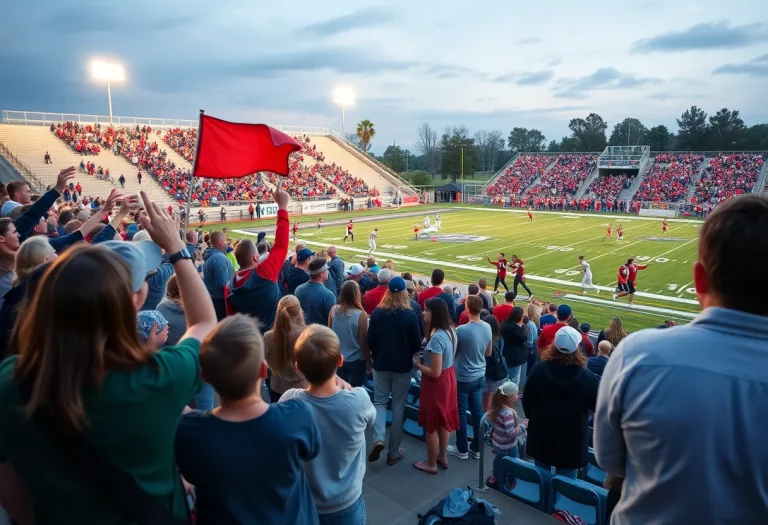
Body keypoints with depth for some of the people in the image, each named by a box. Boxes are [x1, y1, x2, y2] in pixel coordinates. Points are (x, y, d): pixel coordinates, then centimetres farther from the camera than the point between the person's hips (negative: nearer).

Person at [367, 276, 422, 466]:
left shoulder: (377, 313, -10)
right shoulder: (410, 315, -14)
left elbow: (370, 341, -5)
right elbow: (417, 345, -7)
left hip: (380, 365, 1)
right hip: (402, 367, -1)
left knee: (379, 402, 17)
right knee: (398, 406, 10)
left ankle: (378, 439, -6)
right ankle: (393, 452, 18)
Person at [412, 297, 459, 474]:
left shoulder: (436, 337, -29)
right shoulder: (450, 331, 0)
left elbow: (435, 372, -27)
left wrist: (418, 365, -12)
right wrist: (425, 358, 6)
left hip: (437, 382, -9)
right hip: (449, 377, 9)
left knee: (431, 425, 10)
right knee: (443, 420, 23)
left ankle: (431, 464, 26)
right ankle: (443, 457, 39)